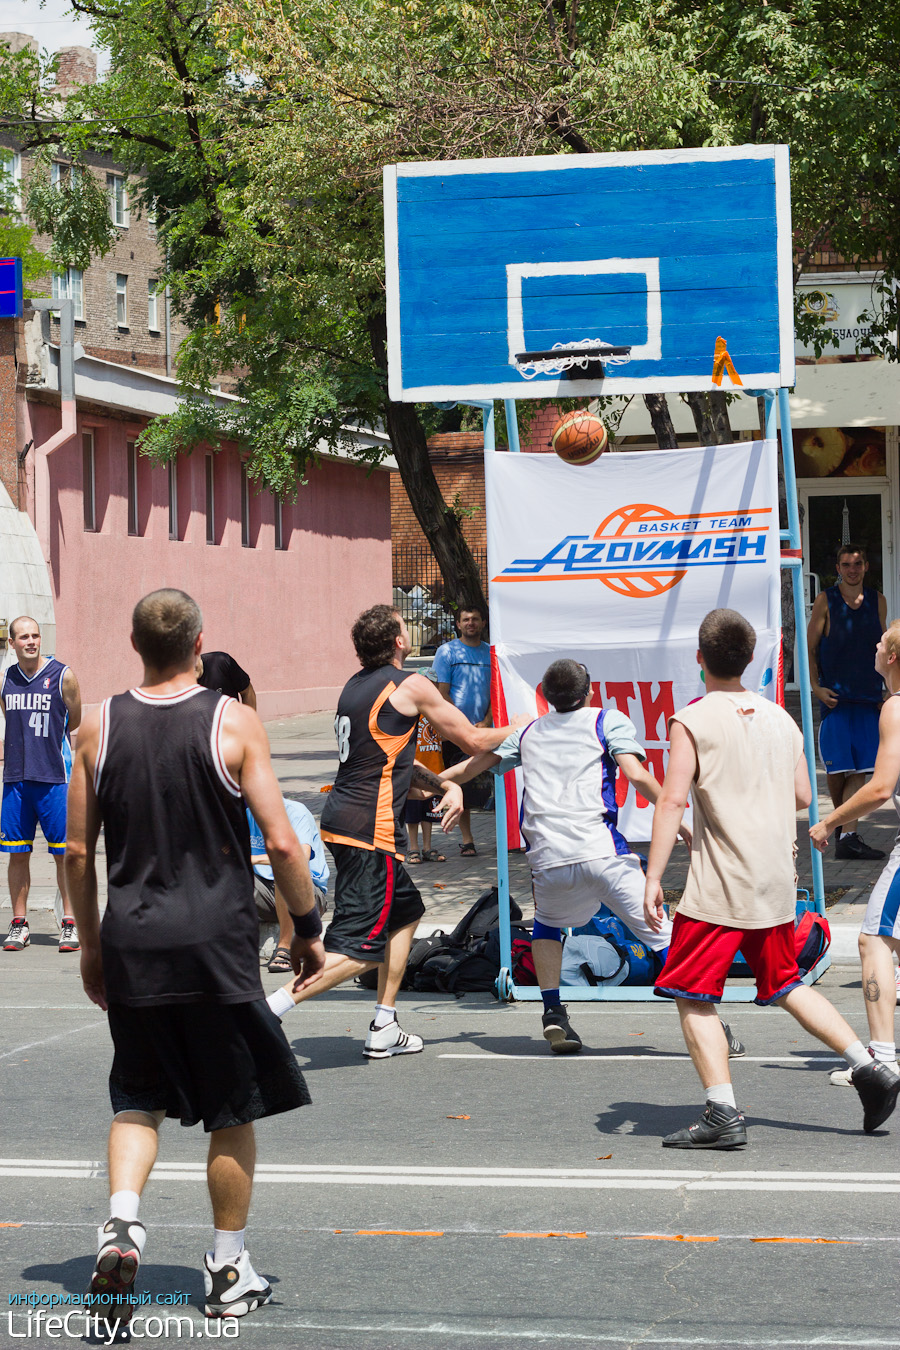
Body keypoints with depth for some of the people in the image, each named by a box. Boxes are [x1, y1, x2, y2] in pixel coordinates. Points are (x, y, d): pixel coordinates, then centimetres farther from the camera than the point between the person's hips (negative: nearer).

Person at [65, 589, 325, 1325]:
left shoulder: (100, 726, 2)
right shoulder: (234, 722, -7)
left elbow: (78, 851, 6)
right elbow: (282, 844, -10)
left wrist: (91, 944, 18)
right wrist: (308, 928, 3)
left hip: (131, 940, 3)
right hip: (216, 939, -2)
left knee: (137, 1096, 17)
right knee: (232, 1109, 11)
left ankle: (121, 1220, -7)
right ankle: (229, 1271, 18)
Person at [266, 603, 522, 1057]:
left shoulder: (356, 685, 14)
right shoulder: (410, 686, -9)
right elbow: (475, 741, 0)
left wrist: (444, 785, 14)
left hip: (339, 818, 9)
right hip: (370, 829, -9)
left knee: (406, 912, 23)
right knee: (362, 947, -8)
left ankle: (383, 1029, 23)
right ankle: (273, 1006, -20)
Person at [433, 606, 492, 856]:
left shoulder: (491, 653, 12)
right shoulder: (447, 651, 1)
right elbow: (442, 693, -4)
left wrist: (486, 722, -4)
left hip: (484, 729, 3)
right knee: (462, 786, -2)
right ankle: (467, 839, 3)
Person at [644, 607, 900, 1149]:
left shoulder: (692, 722, -8)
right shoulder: (781, 719, 8)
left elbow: (672, 800, -15)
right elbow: (802, 797, 13)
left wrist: (653, 877, -16)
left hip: (720, 883, -6)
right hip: (778, 881, 6)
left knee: (693, 996, 1)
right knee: (786, 985, 22)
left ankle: (723, 1114, -9)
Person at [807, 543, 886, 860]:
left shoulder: (877, 601, 11)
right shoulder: (825, 601, 1)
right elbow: (810, 647, 3)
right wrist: (815, 687, -8)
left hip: (868, 697, 2)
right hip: (834, 695, -2)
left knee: (859, 769, -7)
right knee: (835, 768, -2)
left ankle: (848, 837, -11)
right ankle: (843, 823, 21)